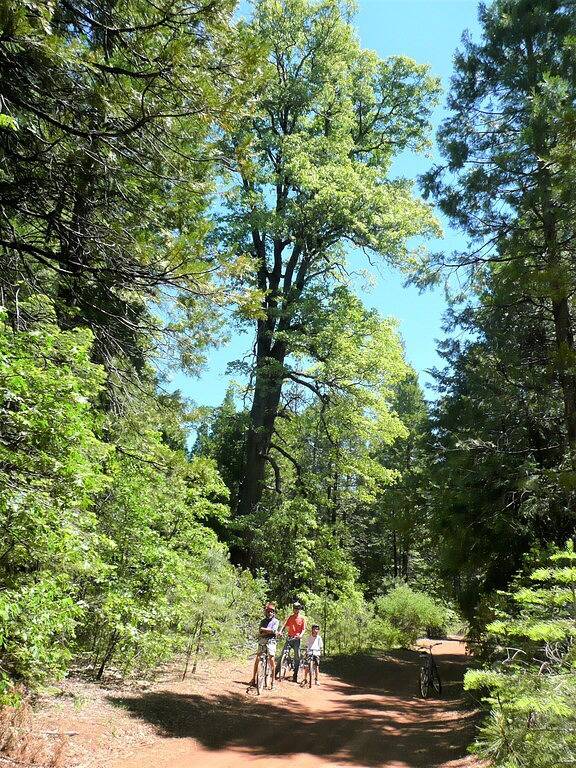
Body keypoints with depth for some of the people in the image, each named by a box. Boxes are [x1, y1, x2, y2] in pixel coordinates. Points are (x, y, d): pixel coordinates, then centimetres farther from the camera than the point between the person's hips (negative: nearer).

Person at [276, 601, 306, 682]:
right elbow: (285, 625, 2)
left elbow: (304, 629, -2)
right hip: (289, 638, 1)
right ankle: (276, 672, 2)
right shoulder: (290, 617, 7)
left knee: (297, 657, -1)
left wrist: (301, 635, -22)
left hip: (297, 639, -1)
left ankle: (295, 676, 6)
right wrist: (280, 631, -17)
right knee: (282, 654, -5)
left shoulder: (302, 618, 2)